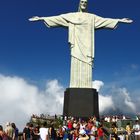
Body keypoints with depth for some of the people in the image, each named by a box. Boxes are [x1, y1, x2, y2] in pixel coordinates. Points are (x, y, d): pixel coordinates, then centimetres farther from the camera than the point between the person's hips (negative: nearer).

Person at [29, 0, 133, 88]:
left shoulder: (92, 17, 18)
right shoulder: (71, 16, 14)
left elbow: (105, 20, 16)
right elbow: (57, 18, 10)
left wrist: (120, 20, 11)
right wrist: (41, 18, 4)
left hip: (87, 45, 1)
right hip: (77, 44, -1)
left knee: (86, 67, -8)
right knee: (76, 66, -9)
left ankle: (86, 89, -10)